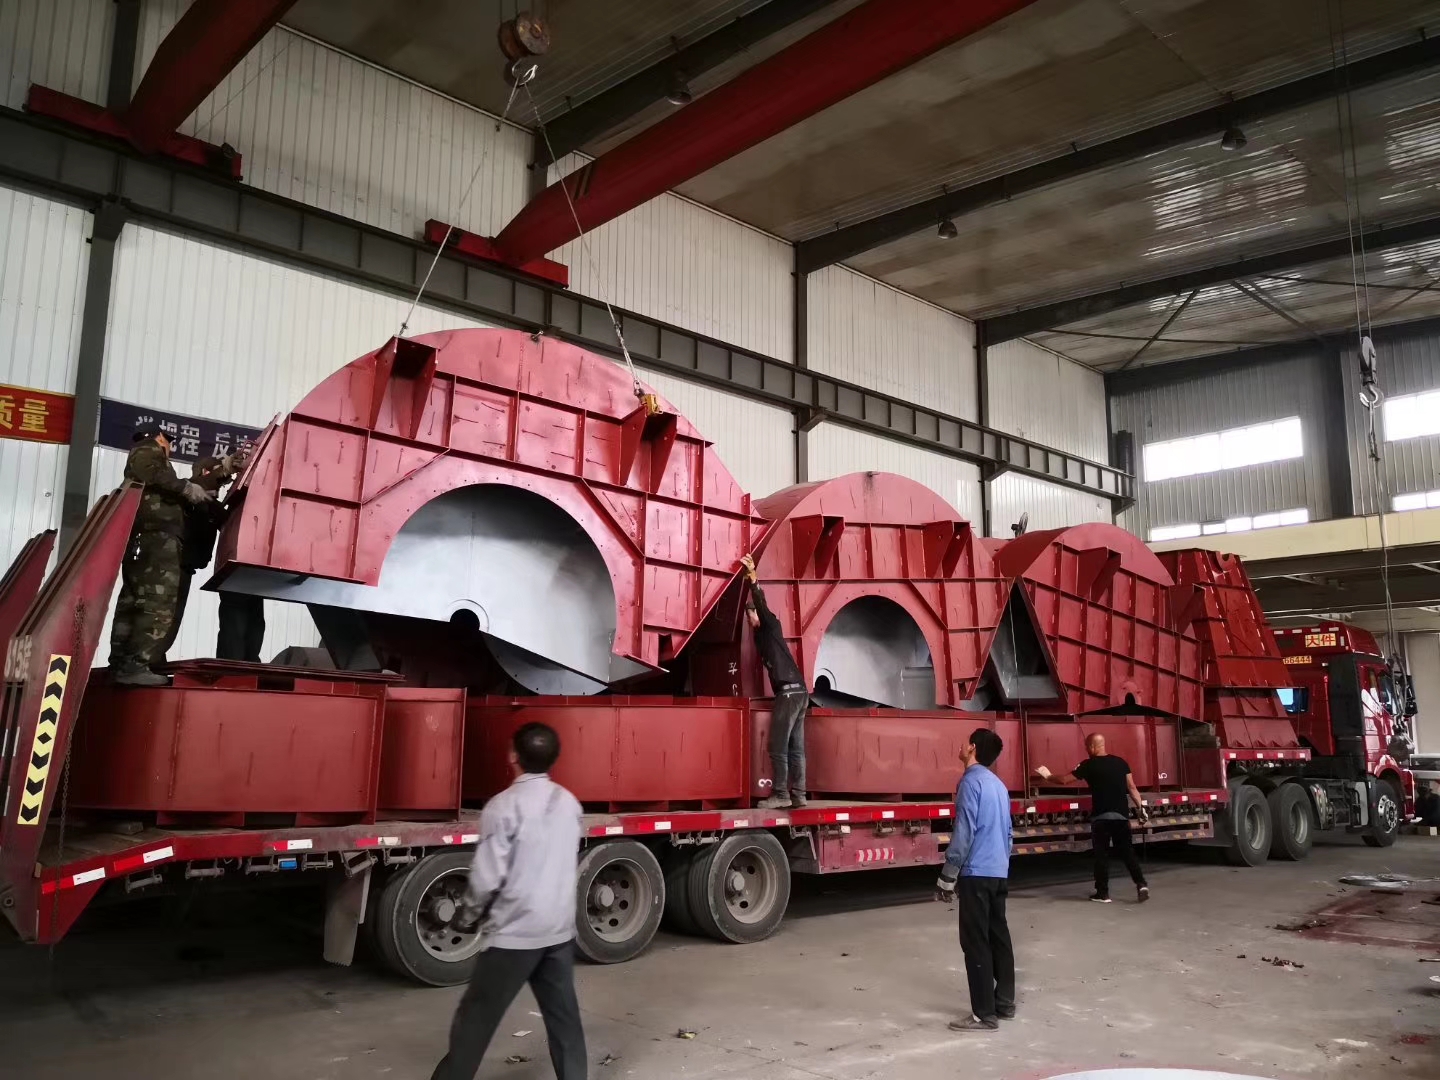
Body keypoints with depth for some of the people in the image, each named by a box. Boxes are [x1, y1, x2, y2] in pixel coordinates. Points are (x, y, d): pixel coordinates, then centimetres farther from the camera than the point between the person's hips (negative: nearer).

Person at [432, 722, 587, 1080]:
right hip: (560, 930, 6)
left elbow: (487, 876, -15)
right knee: (563, 1014, 14)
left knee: (476, 1017, 7)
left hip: (514, 932, -6)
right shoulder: (569, 803, 4)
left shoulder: (504, 805, -16)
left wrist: (468, 917, 2)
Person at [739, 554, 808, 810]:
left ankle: (781, 795, -8)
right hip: (798, 692, 9)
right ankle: (797, 795, 4)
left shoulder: (771, 626, 0)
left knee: (778, 747, -8)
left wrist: (753, 579, -12)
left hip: (789, 692, -9)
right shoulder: (762, 634, 25)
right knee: (795, 748, 5)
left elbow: (762, 607, -9)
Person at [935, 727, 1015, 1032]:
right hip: (999, 873, 9)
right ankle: (1004, 1003, 22)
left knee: (976, 944, -3)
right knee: (999, 938, 14)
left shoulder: (971, 782, -13)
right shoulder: (998, 784, 13)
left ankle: (984, 1014, 0)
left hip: (977, 874, -9)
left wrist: (947, 877, -12)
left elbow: (964, 834, -17)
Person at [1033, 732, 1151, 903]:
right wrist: (1140, 807, 13)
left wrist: (1047, 776, 19)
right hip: (1121, 815, 4)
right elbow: (1132, 787, 7)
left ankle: (1103, 893, 9)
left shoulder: (1088, 765, -5)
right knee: (1127, 852, 12)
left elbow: (1064, 780, 3)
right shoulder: (1121, 762, 7)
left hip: (1101, 817, -4)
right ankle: (1141, 884, -3)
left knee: (1101, 855, 5)